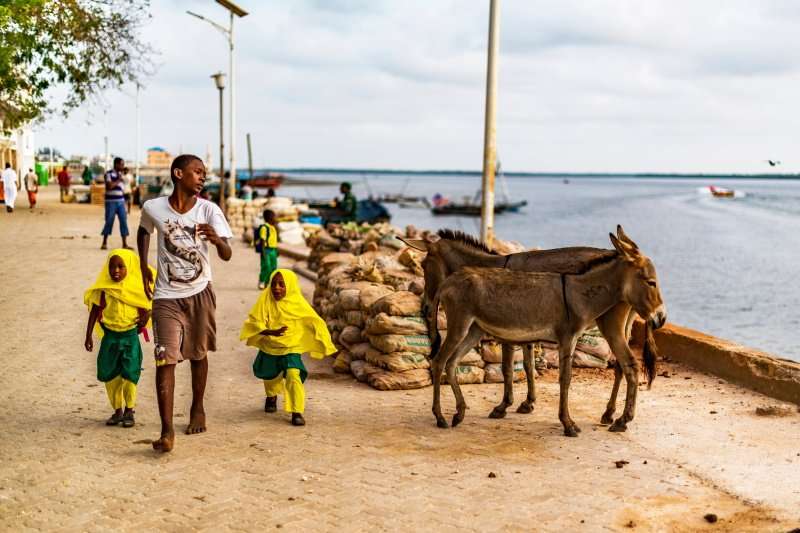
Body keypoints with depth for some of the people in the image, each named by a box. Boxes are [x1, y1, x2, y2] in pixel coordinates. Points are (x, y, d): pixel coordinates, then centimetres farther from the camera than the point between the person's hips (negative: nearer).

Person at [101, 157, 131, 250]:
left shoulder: (120, 174, 14)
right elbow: (110, 186, -18)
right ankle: (104, 243, 12)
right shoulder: (109, 174, -6)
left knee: (123, 221, 0)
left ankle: (125, 244, 3)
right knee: (109, 222, 0)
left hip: (121, 201, 6)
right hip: (111, 201, -6)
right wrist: (119, 180, -9)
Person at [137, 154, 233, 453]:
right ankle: (167, 431, -11)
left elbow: (227, 256, -18)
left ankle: (198, 409, 36)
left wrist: (216, 239, -39)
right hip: (167, 296, -1)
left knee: (198, 355, 14)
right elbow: (144, 231, 16)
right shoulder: (153, 208, -9)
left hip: (200, 293, 1)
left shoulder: (209, 210, -10)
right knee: (165, 358, -11)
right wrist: (143, 267, 12)